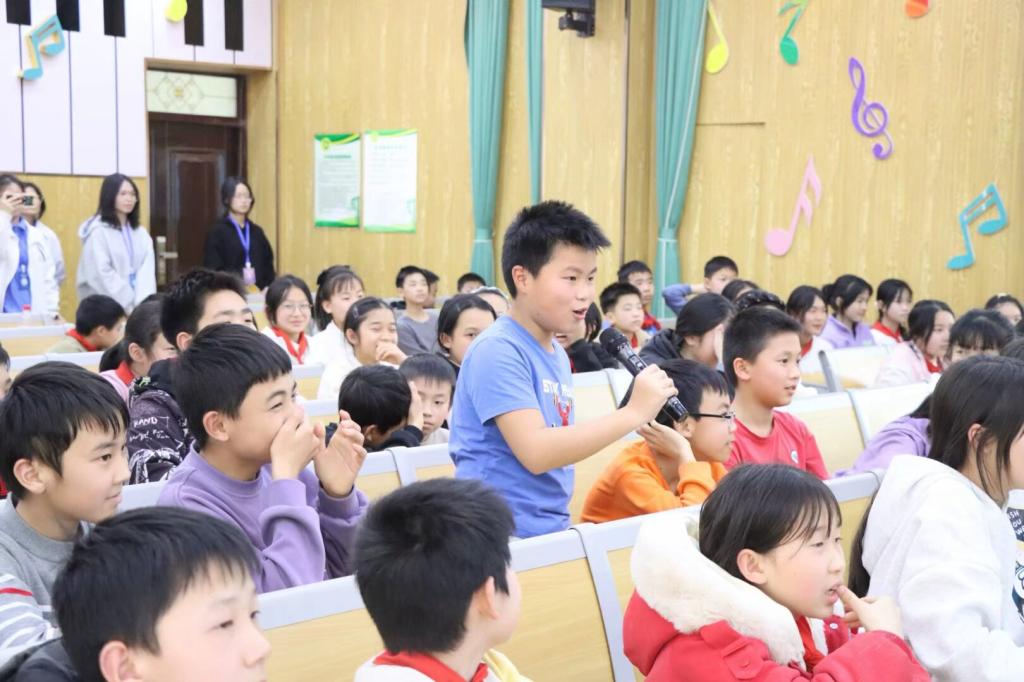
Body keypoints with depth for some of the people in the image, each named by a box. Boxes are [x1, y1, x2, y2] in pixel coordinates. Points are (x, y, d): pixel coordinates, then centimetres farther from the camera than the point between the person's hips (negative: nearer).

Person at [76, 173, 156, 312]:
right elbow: (102, 274, -12)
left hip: (137, 306, 5)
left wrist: (142, 302, -13)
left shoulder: (141, 233, 12)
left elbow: (147, 270, 2)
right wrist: (131, 302, -14)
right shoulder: (98, 231, -6)